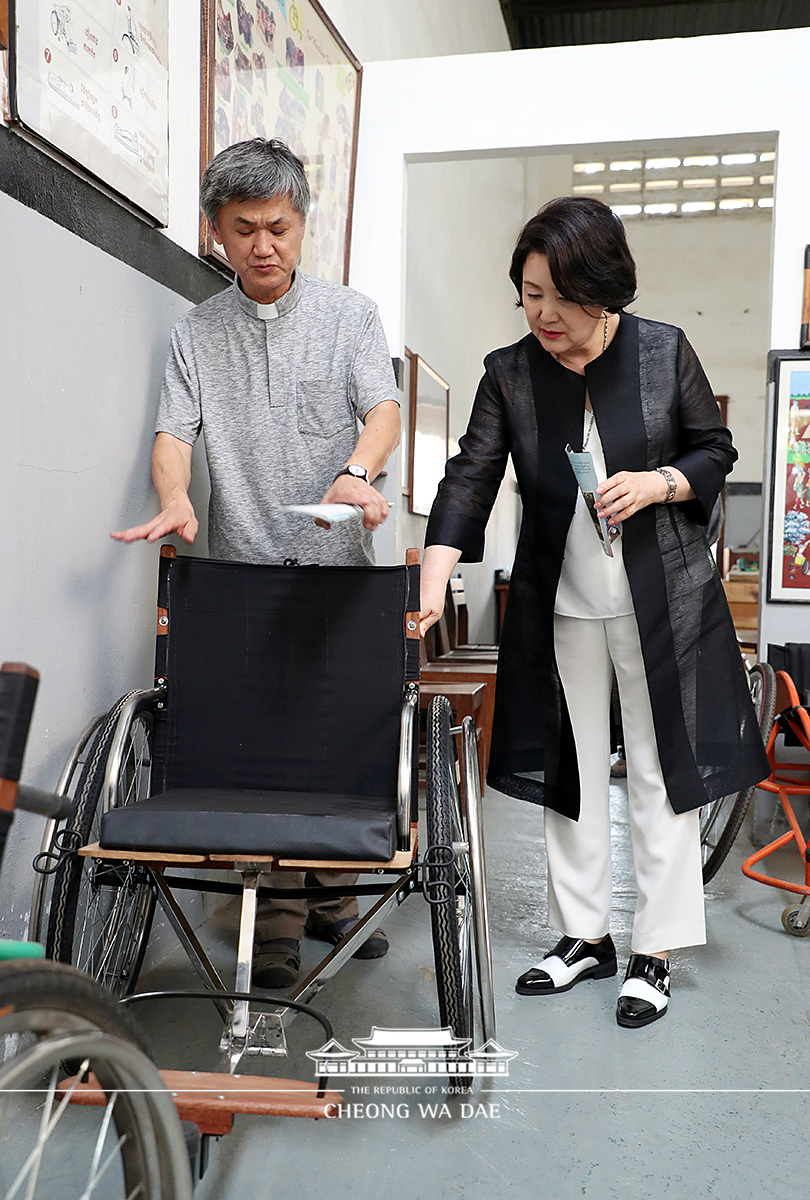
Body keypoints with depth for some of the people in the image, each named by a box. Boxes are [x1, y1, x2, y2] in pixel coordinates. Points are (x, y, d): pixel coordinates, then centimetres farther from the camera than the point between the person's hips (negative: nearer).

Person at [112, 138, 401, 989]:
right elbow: (174, 433, 0)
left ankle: (332, 895, 24)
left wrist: (357, 473, -29)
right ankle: (276, 925, 9)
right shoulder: (196, 333, 10)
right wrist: (174, 503, -22)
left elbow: (382, 408, -6)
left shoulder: (350, 315, 8)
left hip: (340, 569, 1)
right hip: (244, 572, 0)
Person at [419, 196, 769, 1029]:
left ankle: (654, 951, 20)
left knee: (661, 770, 4)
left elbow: (716, 451, 4)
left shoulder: (665, 353, -6)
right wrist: (432, 584, -22)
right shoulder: (508, 374, -3)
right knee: (570, 770, 11)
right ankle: (584, 936, 28)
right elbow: (470, 478, -10)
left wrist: (657, 483, -17)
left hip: (660, 601, -2)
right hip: (560, 607, 2)